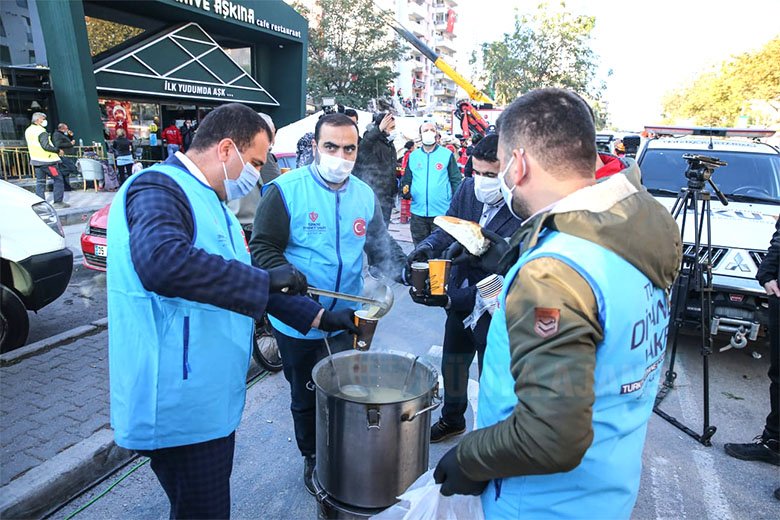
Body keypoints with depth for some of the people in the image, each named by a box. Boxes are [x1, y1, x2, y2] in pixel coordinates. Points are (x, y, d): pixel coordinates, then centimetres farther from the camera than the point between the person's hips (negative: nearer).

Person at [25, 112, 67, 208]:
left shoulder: (28, 131, 12)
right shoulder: (41, 132, -16)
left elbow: (34, 145, 18)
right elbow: (46, 146, -24)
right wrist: (57, 150, -12)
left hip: (36, 160, 9)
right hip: (47, 160, -9)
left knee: (40, 182, 12)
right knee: (58, 179, 0)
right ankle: (58, 202, -2)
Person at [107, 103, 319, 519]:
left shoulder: (209, 200, 15)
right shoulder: (158, 188, -17)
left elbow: (244, 283, 19)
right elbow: (161, 262, -40)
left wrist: (318, 317, 13)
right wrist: (264, 279, -29)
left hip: (212, 397, 10)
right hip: (181, 405, -9)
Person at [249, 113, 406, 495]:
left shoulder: (365, 195, 3)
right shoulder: (286, 190, -12)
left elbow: (381, 248, 10)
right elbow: (263, 248, -12)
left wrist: (406, 271, -7)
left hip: (346, 320, 4)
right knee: (305, 397, 16)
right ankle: (312, 460, 41)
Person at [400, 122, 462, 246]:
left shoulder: (447, 154, -1)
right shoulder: (413, 156, 8)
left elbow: (456, 180, -1)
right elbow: (407, 179, 13)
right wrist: (405, 190, -8)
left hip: (442, 212, -3)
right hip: (418, 212, 3)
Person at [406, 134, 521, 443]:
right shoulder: (468, 189, -8)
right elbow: (448, 227, 1)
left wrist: (448, 299, -33)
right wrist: (428, 246, -23)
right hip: (460, 301, 7)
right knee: (452, 365, 26)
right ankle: (452, 419, 53)